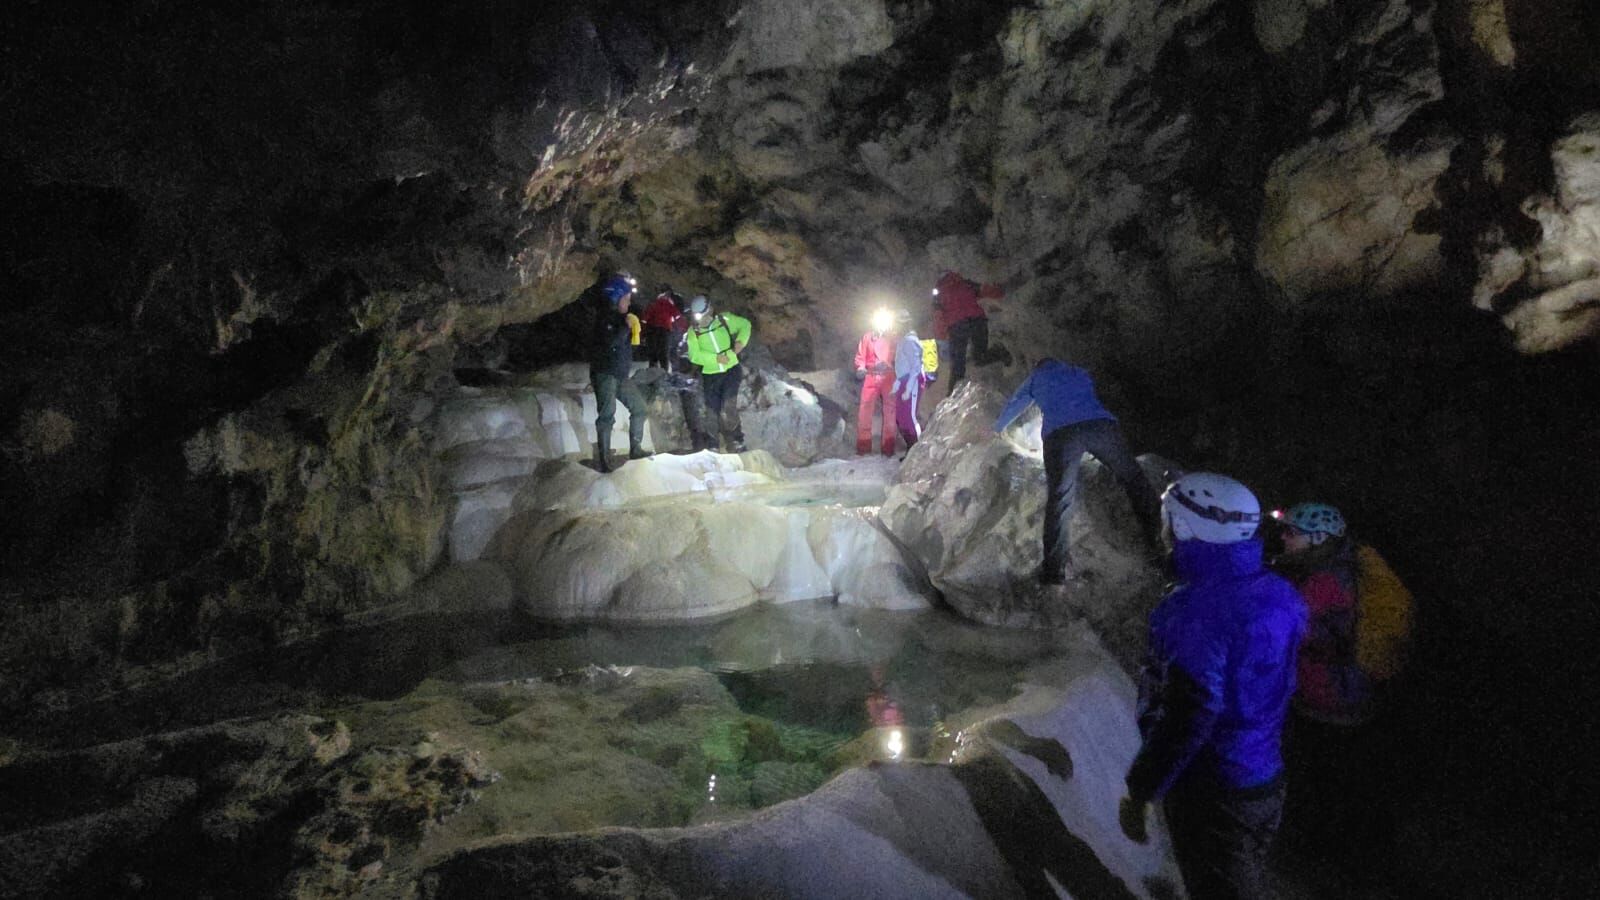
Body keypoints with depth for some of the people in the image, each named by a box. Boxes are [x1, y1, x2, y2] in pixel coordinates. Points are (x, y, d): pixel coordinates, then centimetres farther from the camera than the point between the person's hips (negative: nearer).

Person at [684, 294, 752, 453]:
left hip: (731, 370, -2)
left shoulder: (724, 319, -5)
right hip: (710, 376, 3)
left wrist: (741, 340, -9)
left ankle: (737, 443, -2)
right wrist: (716, 358, -24)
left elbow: (745, 324, 9)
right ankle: (730, 442, 25)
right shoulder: (693, 331, -5)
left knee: (728, 410, -16)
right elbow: (694, 355, -15)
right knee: (715, 413, 7)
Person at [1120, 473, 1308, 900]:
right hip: (1267, 780, 8)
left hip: (1212, 795, -8)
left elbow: (1188, 716, -29)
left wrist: (1139, 791, -21)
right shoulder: (1275, 592, -3)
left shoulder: (1196, 611, -29)